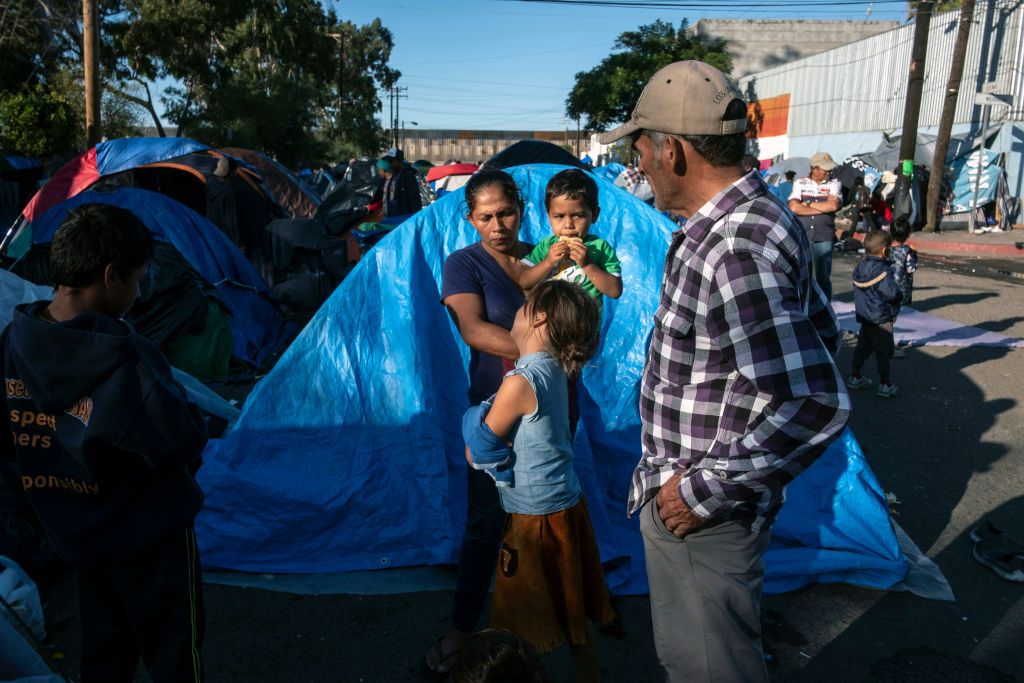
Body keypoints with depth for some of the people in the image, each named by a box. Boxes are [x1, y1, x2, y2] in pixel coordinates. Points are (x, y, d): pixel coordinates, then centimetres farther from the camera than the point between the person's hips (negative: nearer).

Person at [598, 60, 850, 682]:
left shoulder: (735, 250, -29)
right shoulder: (760, 216, 5)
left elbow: (815, 404, -34)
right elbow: (821, 331, 15)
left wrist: (708, 490, -24)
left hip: (704, 515, -10)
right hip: (687, 485, 10)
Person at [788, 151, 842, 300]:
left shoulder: (834, 184, 6)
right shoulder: (800, 183, 6)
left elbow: (833, 205, -11)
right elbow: (793, 207, -8)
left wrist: (807, 204, -4)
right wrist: (823, 208, -6)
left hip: (824, 238, 0)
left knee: (823, 277, 4)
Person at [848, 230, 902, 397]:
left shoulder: (860, 267, 4)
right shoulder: (882, 270, -20)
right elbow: (892, 294, -24)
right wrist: (900, 295, -3)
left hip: (864, 316, 8)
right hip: (881, 318, -8)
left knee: (863, 346, 18)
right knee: (883, 351, 0)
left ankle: (855, 377, 26)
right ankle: (885, 385, 5)